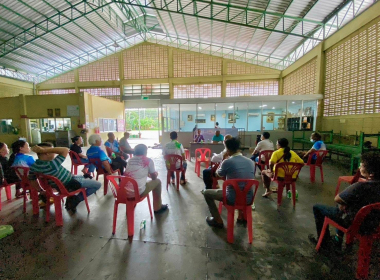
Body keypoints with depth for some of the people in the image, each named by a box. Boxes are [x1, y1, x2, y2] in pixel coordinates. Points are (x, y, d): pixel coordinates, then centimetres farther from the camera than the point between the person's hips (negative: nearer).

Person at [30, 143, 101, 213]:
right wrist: (43, 150, -38)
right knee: (98, 184, -2)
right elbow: (65, 150, -40)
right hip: (70, 184, -9)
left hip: (59, 185, 9)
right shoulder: (51, 165, -37)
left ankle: (71, 198, 21)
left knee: (82, 177, 34)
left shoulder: (34, 165, -10)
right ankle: (76, 200, -2)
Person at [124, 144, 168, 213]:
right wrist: (155, 174, 31)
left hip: (124, 191, 6)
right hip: (138, 192, -5)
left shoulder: (130, 160, 11)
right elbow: (154, 177, 8)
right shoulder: (148, 160, -2)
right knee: (157, 181, 16)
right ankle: (158, 208, 29)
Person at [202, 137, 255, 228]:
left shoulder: (227, 162, -17)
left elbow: (218, 174, 4)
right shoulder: (250, 161, 0)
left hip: (233, 199, -6)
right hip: (249, 198, 6)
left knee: (206, 192, 14)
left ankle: (218, 220, 22)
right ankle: (242, 216, 40)